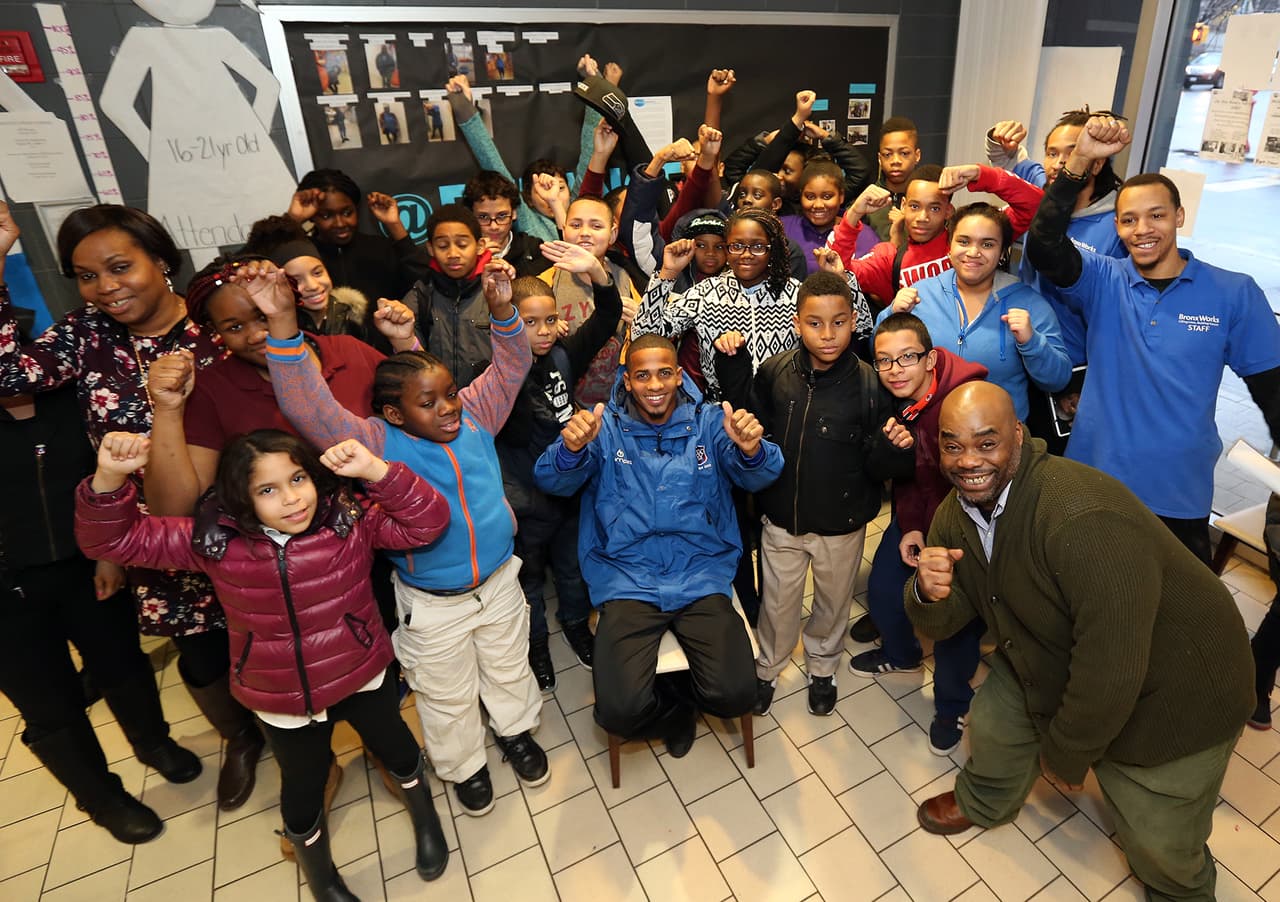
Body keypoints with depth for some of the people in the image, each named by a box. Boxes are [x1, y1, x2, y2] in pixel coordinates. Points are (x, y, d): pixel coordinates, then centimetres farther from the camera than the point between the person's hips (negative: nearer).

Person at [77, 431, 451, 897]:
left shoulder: (351, 518, -21)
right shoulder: (217, 540, -18)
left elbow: (426, 523, -29)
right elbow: (114, 539, -13)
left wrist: (376, 471, -40)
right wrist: (109, 479, -32)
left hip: (362, 676, 0)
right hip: (282, 700, 1)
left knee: (396, 748, 25)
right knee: (303, 787, 23)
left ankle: (424, 816, 60)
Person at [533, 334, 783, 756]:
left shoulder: (708, 422, 4)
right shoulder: (605, 427, 1)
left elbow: (758, 476, -8)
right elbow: (552, 481, -10)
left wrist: (752, 449, -32)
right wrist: (571, 449, -34)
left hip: (701, 578, 1)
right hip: (628, 582, -1)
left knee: (736, 696, -15)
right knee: (620, 711, -17)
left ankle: (670, 691, 20)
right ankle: (678, 711, 19)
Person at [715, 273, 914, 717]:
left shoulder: (867, 384, -18)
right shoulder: (775, 371, -12)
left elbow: (875, 465, -12)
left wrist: (893, 448, -35)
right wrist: (732, 367, -9)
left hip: (841, 524, -1)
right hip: (782, 519, 1)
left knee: (833, 604, 23)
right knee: (778, 604, 20)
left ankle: (822, 670, 51)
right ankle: (766, 670, 47)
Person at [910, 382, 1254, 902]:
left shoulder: (1083, 517, -39)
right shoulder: (956, 513, -12)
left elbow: (1111, 671, -34)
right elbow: (939, 623, -6)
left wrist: (1066, 755, -16)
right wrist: (928, 593, -31)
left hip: (1169, 696, -6)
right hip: (1050, 665, 6)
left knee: (1161, 848, 6)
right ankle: (983, 803, 48)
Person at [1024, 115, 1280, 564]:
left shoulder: (1235, 293, -3)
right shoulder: (1101, 281, -3)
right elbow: (1043, 244, -20)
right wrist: (1079, 160, -28)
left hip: (1179, 497, 0)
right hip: (1092, 484, 0)